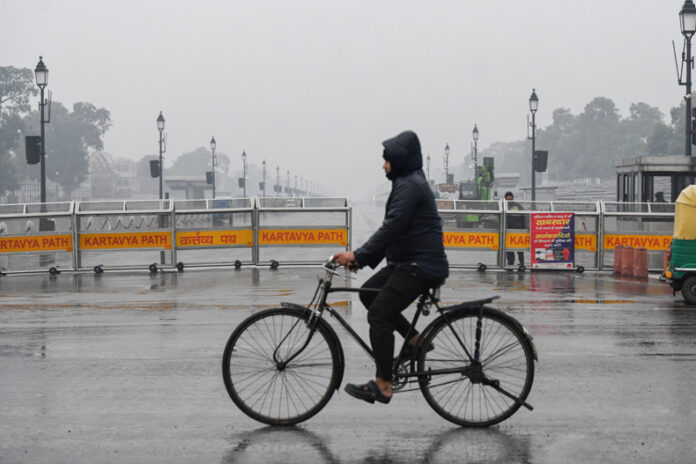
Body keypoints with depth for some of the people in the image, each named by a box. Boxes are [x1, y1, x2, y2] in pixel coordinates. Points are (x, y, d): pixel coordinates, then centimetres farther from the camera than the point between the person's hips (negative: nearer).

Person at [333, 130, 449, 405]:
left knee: (379, 314, -13)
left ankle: (382, 386, -10)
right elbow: (391, 229, 19)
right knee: (368, 292, 13)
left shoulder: (410, 186, -15)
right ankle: (414, 339, 14)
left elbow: (392, 227, -23)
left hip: (421, 266, -11)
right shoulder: (408, 183, 18)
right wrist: (363, 258, 11)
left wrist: (358, 256, -21)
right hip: (408, 262, 11)